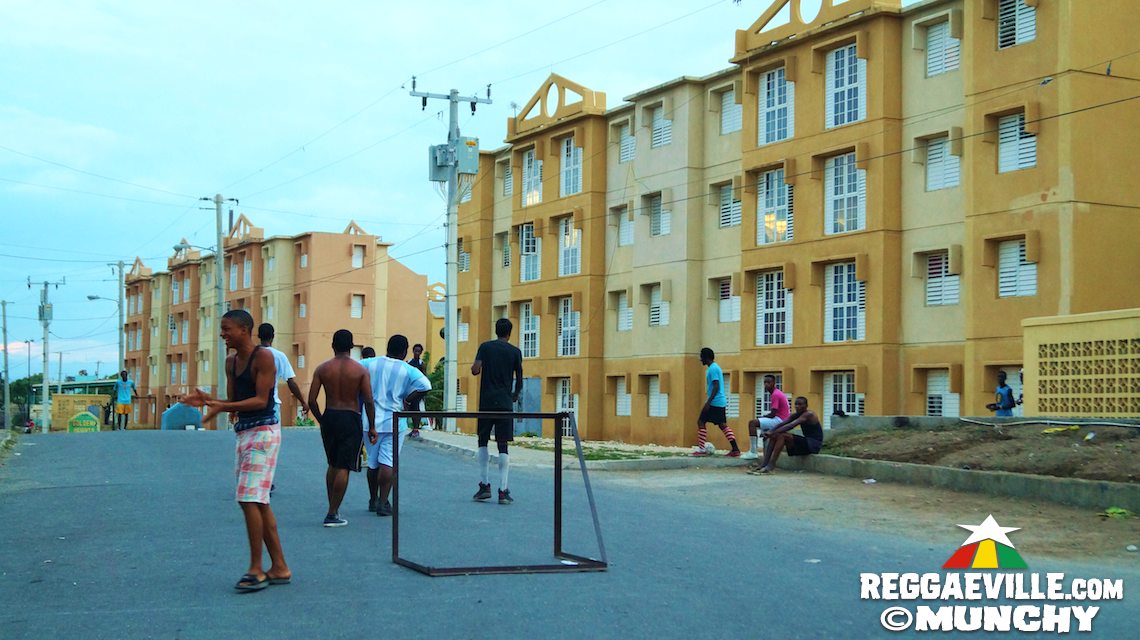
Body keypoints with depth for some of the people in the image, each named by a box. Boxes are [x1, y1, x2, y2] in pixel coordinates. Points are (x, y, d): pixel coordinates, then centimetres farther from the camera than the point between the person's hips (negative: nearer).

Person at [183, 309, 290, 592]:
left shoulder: (263, 357, -12)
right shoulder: (231, 362, 14)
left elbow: (261, 400, -17)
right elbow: (233, 402, 15)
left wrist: (222, 407, -26)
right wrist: (207, 399, -2)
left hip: (263, 432, -9)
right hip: (243, 432, 9)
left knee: (250, 499, -13)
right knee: (259, 503, 10)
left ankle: (256, 570, -7)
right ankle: (279, 568, 16)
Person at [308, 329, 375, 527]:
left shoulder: (322, 369, 0)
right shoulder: (361, 370, -5)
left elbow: (312, 400, -3)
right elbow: (368, 401, -8)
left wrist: (321, 420, 13)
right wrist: (371, 427, 1)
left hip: (329, 417, 3)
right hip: (351, 419, -3)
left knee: (333, 465, 19)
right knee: (343, 468, 1)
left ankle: (332, 509, 21)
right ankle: (332, 514, -1)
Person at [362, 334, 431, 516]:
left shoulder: (370, 364, 3)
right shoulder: (408, 370, -6)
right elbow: (425, 386, -17)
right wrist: (408, 401, -3)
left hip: (371, 421, 3)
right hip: (394, 422, -3)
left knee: (373, 462, 15)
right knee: (388, 463, -4)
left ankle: (373, 500, 26)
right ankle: (383, 503, -9)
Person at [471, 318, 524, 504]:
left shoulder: (485, 347, 2)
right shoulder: (515, 352, 3)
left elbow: (475, 370, -9)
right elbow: (519, 380, 7)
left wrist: (475, 366, 15)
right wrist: (515, 395, 25)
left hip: (486, 402, 0)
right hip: (505, 403, 0)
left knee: (483, 442, 13)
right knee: (503, 446, 0)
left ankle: (484, 485, 6)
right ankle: (503, 490, -6)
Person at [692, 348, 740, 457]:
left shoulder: (713, 368, -13)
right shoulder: (715, 367, 18)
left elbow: (716, 387, -21)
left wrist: (708, 402, -24)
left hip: (714, 402, -10)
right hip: (721, 402, 10)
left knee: (701, 421, -3)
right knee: (723, 425, 8)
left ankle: (701, 449, -4)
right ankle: (735, 449, 1)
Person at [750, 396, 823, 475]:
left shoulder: (809, 414, -16)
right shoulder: (796, 415, 10)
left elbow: (791, 426, -27)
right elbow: (782, 424, -4)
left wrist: (772, 433, -30)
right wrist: (770, 432, -22)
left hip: (814, 444, -9)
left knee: (782, 436, -24)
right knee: (775, 436, -2)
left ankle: (770, 466, -29)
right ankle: (763, 465, -12)